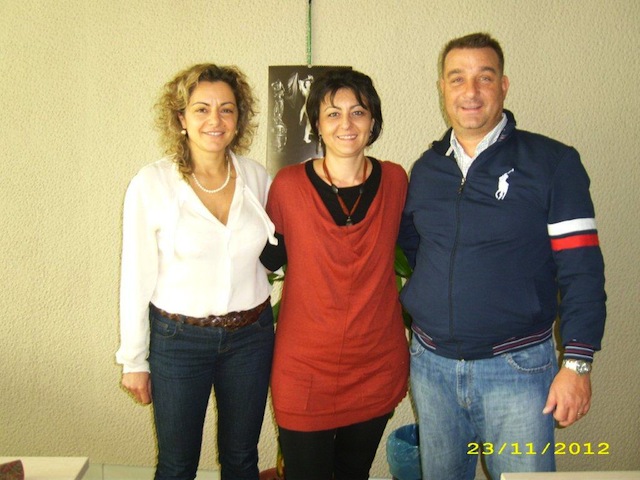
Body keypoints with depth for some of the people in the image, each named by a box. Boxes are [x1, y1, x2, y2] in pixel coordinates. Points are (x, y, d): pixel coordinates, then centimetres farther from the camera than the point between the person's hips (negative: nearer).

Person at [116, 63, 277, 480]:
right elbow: (137, 276, -6)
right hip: (178, 338, -2)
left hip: (250, 335, 3)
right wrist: (133, 359, -2)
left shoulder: (258, 178, -3)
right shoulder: (152, 184, -11)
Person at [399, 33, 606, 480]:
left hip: (517, 367, -4)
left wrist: (577, 363, -15)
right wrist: (422, 301, 6)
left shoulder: (552, 162, -8)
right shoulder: (425, 169, 6)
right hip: (432, 364, 5)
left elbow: (581, 270, -10)